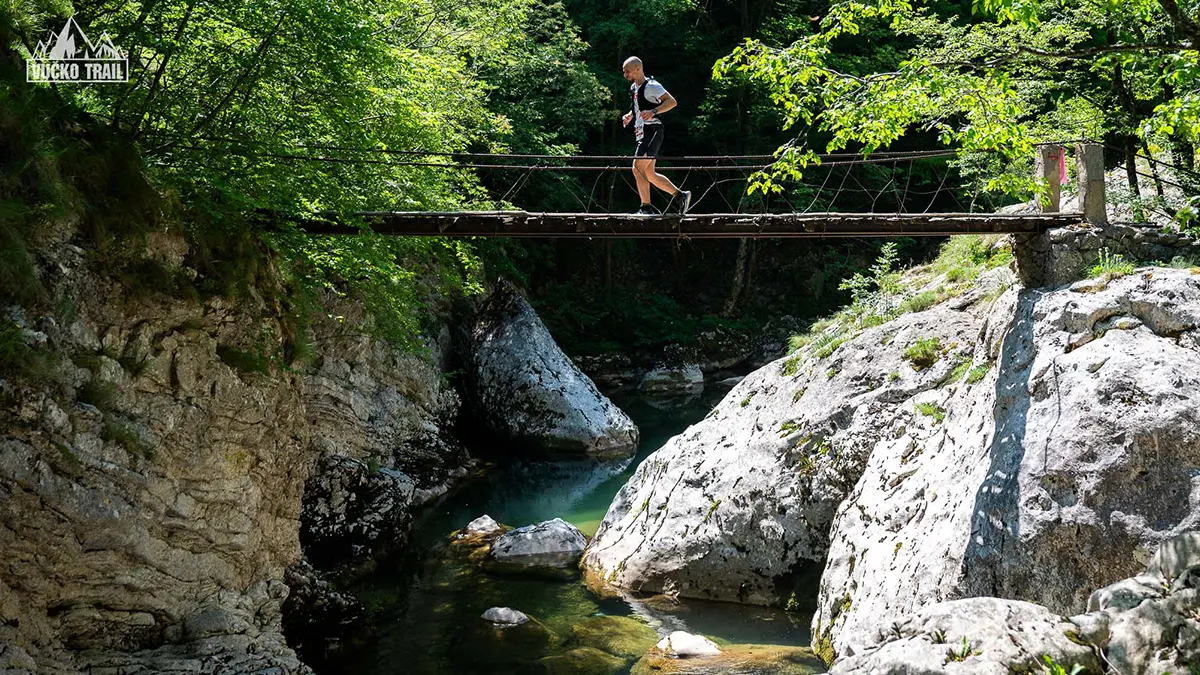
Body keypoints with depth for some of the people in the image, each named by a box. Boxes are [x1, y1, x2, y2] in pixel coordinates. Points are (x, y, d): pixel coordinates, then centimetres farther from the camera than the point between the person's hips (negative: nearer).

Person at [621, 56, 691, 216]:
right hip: (642, 132, 10)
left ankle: (647, 207, -15)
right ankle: (680, 195, 21)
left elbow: (672, 102, -18)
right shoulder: (634, 88, 16)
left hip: (652, 130, -10)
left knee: (637, 167, -18)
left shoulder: (651, 86, -11)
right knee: (649, 174, 11)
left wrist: (653, 111, -30)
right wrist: (630, 116, 13)